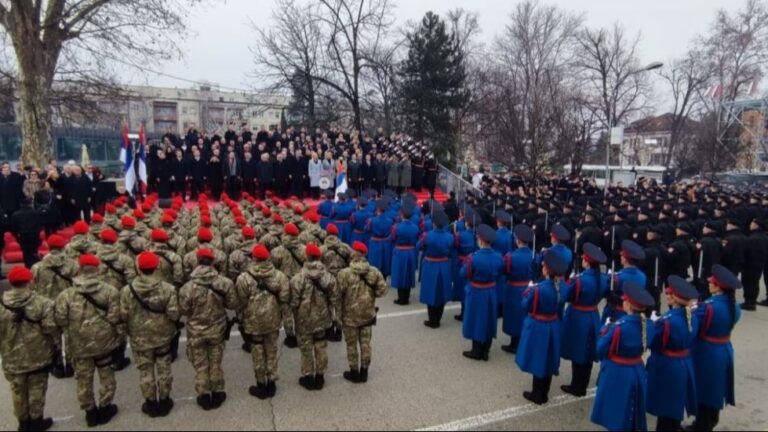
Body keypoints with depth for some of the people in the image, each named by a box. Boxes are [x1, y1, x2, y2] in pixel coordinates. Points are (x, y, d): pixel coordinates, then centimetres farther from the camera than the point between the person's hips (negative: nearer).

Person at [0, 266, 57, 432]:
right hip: (38, 356, -3)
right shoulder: (42, 303, -20)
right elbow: (51, 329, -18)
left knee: (18, 392, 20)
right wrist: (53, 345, 1)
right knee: (36, 390, 15)